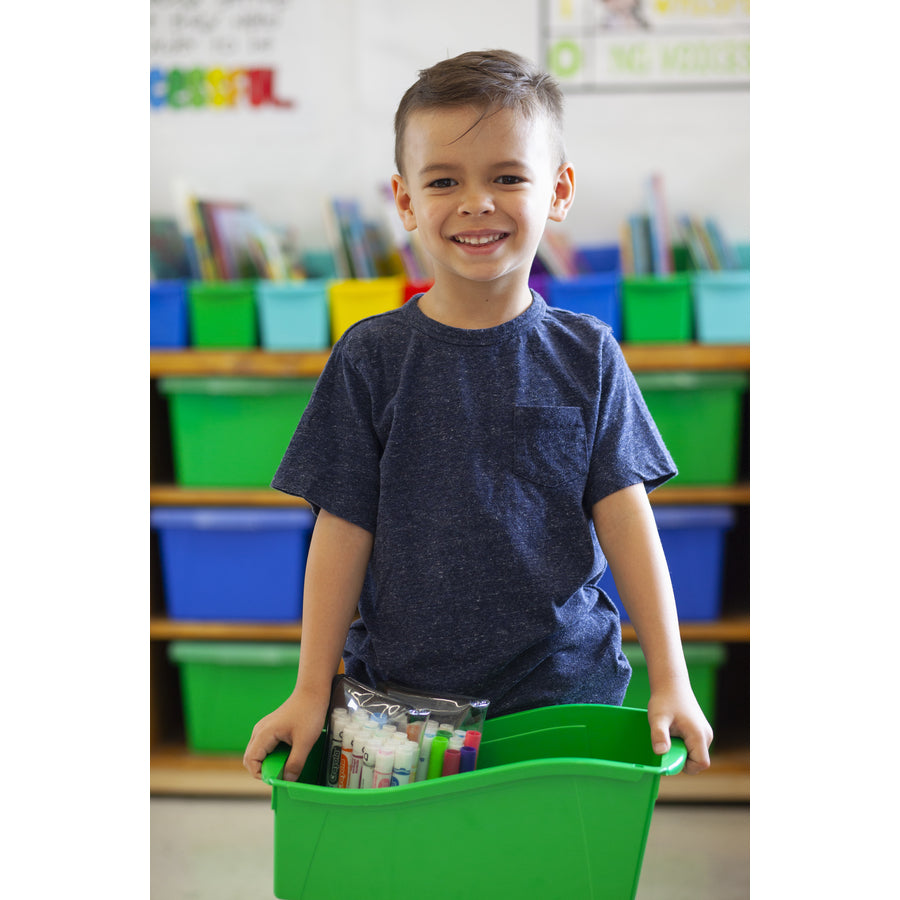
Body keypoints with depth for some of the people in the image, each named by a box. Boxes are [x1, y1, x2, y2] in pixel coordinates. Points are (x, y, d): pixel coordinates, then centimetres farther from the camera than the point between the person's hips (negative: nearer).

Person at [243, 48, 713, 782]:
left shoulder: (586, 355, -1)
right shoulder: (372, 357, -4)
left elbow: (624, 514, -2)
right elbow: (345, 528, -3)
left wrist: (671, 679, -4)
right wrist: (312, 691, -3)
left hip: (563, 681, 1)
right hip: (400, 687, 0)